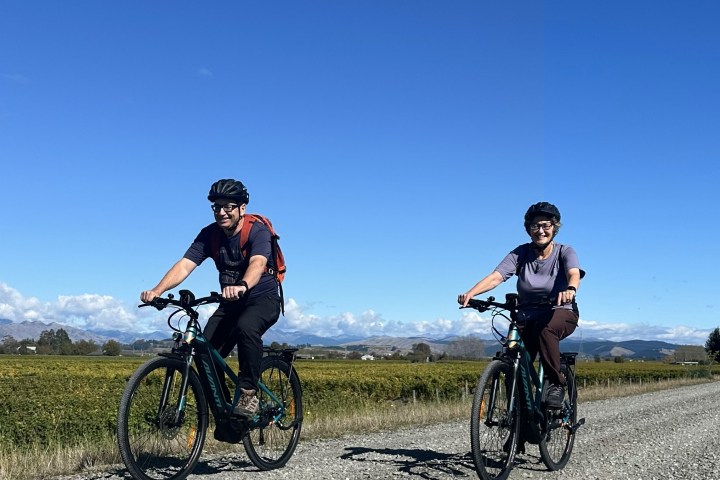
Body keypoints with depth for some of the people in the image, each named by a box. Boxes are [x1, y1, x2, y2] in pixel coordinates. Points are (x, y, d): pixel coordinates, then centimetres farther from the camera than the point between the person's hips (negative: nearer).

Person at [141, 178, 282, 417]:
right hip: (230, 302, 5)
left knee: (246, 327, -37)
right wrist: (157, 290, -36)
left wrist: (242, 286, -62)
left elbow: (258, 263, -40)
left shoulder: (257, 231, -19)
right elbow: (184, 265, -18)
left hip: (263, 299, -5)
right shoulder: (210, 234, -6)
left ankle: (248, 394, -23)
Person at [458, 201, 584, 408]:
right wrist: (471, 293, -37)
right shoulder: (521, 253, -5)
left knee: (545, 328, -37)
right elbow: (496, 277, -18)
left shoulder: (565, 252, -8)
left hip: (562, 313, -2)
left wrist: (570, 289, -55)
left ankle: (556, 384, -24)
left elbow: (574, 274, -30)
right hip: (528, 318, 2)